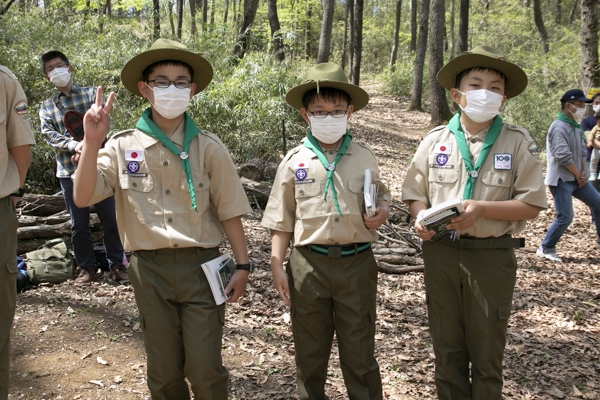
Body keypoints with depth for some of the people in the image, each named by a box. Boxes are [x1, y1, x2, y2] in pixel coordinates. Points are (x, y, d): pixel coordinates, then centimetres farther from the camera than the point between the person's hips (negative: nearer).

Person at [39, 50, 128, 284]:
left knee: (110, 218, 0)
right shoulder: (46, 107, 13)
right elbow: (49, 135, -2)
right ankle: (86, 267, 20)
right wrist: (74, 145, -21)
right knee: (78, 223, 7)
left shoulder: (91, 93, 9)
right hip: (68, 171, 2)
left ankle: (117, 264, 12)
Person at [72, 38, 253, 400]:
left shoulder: (208, 147, -3)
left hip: (200, 265, -1)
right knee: (164, 371, 14)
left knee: (205, 370, 2)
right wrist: (92, 141, -20)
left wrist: (243, 265, 0)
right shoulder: (123, 147, -1)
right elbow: (83, 197, -10)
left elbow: (229, 211, 0)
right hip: (149, 269, 2)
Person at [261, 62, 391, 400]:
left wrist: (381, 212, -7)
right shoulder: (295, 160, 1)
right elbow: (282, 219, 5)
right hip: (309, 262, 1)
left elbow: (382, 195, 16)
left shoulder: (363, 156, 2)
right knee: (310, 350, 15)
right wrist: (277, 265, 0)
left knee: (359, 350, 8)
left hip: (356, 262, 0)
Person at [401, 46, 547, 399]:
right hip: (441, 253, 2)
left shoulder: (518, 142, -4)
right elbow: (414, 193, 8)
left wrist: (481, 208, -20)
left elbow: (532, 204, -6)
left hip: (492, 256, -2)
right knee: (447, 345, 14)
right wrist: (422, 218, -13)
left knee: (487, 350, 9)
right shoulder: (436, 140, 2)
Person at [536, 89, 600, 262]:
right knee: (565, 217, -9)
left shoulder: (576, 127, 12)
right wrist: (578, 174, -12)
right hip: (561, 180, -9)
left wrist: (584, 171, 0)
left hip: (577, 178, 10)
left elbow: (582, 151, 16)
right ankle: (545, 249, 6)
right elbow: (563, 156, -23)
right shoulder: (559, 127, -17)